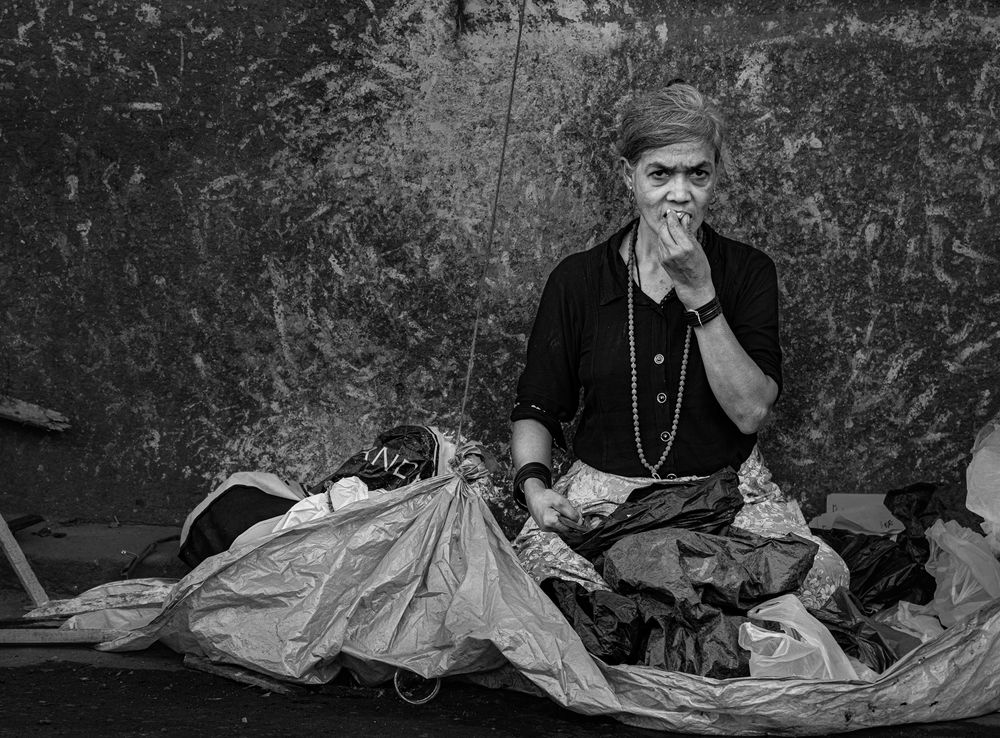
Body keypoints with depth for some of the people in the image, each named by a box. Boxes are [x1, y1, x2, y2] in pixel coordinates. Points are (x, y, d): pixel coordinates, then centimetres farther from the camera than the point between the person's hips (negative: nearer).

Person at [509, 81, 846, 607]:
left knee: (823, 575, -28)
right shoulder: (577, 280, 4)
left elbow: (751, 413, -10)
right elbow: (536, 409, 8)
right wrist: (533, 483, -13)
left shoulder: (749, 272, 2)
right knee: (535, 563, -33)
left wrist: (699, 296, -17)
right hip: (603, 492, 0)